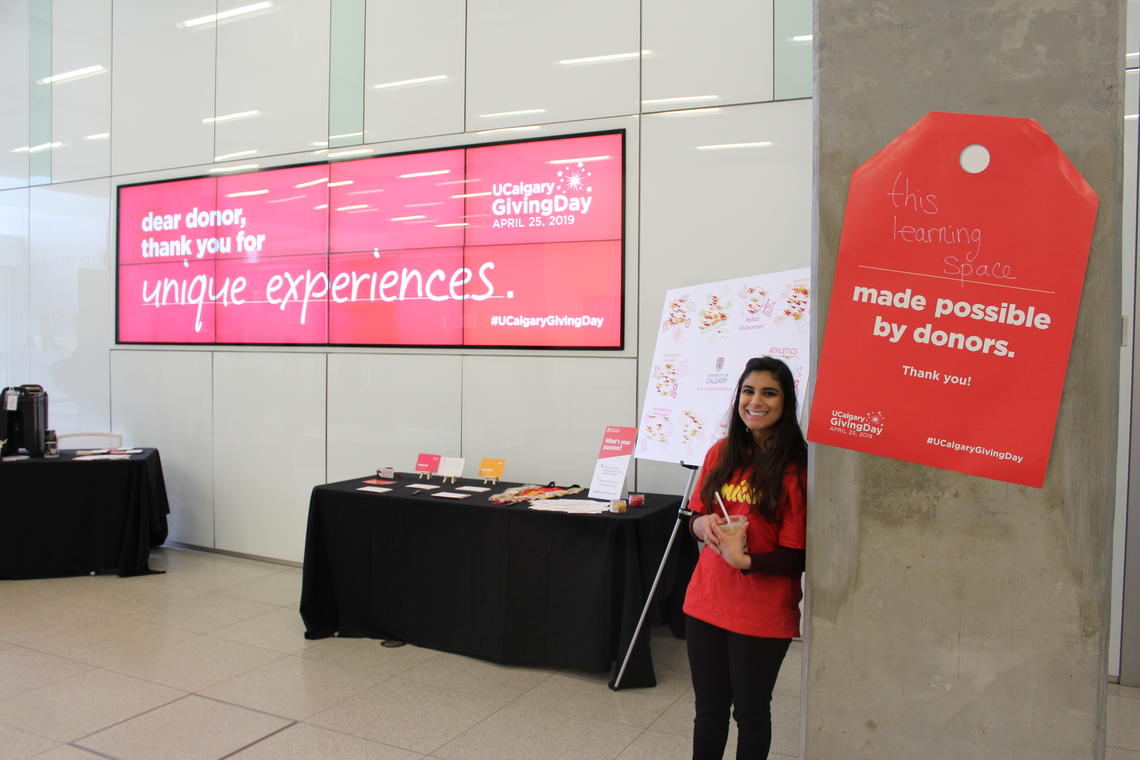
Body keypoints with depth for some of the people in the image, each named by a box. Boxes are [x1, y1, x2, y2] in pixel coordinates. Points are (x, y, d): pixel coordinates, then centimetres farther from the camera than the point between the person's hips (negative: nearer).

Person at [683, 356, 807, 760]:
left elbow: (797, 556, -15)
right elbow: (695, 516, 12)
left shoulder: (796, 467, -15)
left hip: (762, 615, -4)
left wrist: (744, 559, -26)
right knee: (709, 710, 19)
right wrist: (705, 525, -9)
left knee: (750, 712, 15)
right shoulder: (721, 453, 2)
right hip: (706, 602, 5)